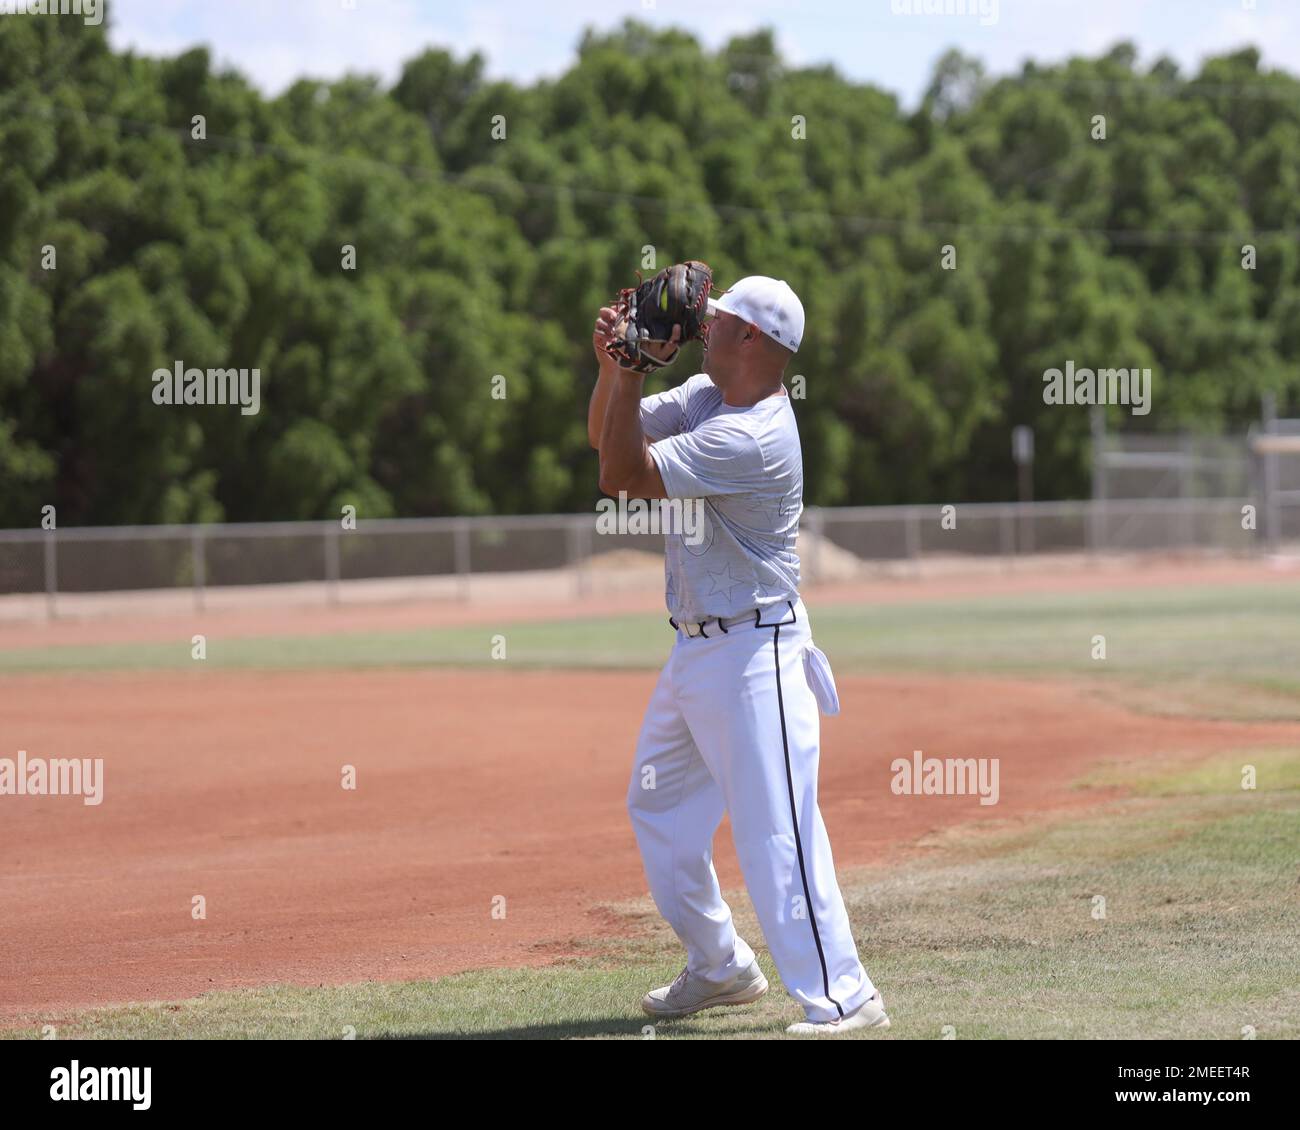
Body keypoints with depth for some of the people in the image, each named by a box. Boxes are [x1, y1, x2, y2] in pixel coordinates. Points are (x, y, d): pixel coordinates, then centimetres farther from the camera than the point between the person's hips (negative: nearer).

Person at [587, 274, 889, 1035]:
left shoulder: (752, 439, -24)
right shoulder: (706, 397, 6)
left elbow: (622, 476, -24)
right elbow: (607, 437, 11)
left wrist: (633, 368, -19)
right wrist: (615, 363, -6)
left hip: (753, 651, -10)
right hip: (696, 649, 10)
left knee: (775, 827, -13)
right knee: (660, 807, 17)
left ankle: (842, 998, -11)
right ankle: (721, 970, 30)